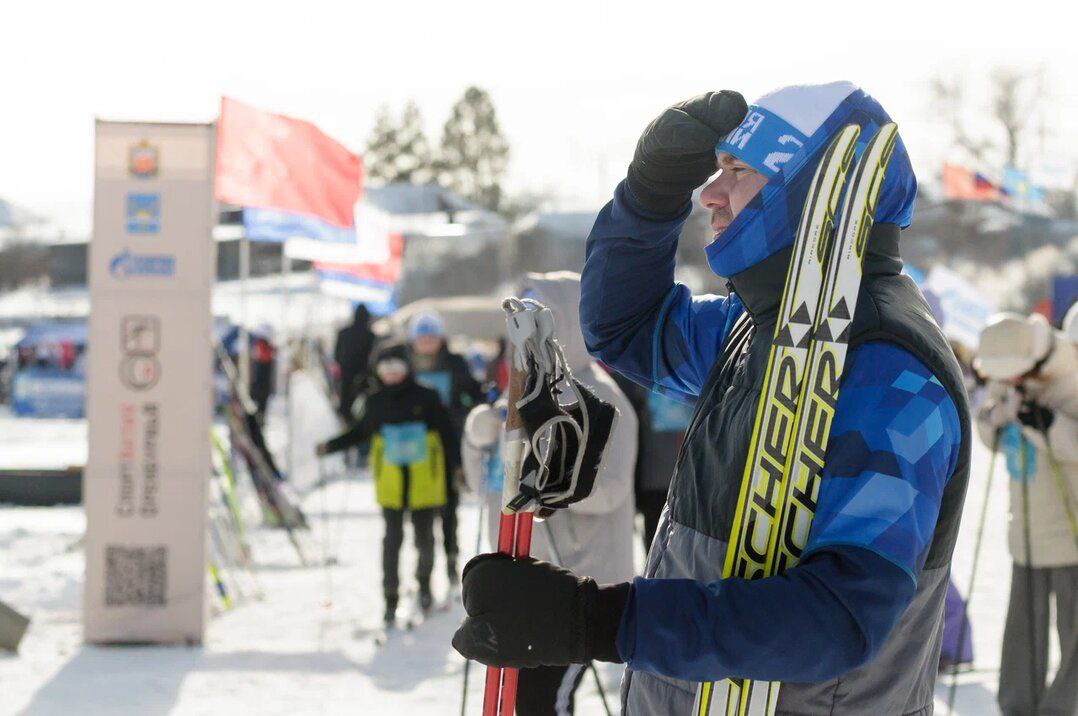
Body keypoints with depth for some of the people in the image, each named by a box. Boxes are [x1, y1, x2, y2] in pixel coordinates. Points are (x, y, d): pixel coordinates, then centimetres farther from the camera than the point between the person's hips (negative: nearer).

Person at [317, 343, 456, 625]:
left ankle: (424, 580, 33)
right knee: (393, 539, -2)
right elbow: (361, 432, 20)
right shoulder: (375, 402, 5)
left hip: (425, 482, -1)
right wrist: (331, 446, 13)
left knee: (424, 538, 5)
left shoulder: (426, 398, -2)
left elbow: (446, 435, 3)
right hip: (391, 483, 1)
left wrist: (455, 469, 1)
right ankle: (391, 598, 5)